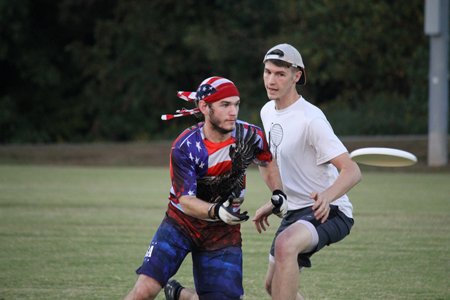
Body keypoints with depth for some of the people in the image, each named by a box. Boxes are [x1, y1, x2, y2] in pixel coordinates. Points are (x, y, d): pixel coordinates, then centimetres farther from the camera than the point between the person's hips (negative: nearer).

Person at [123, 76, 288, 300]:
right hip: (182, 223, -3)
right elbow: (186, 200, -24)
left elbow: (267, 162, 13)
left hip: (223, 231, 3)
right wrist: (217, 211, -43)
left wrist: (277, 193, -4)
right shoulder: (184, 147, -21)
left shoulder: (250, 136, -11)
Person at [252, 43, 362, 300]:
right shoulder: (268, 112, 7)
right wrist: (274, 204, 21)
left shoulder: (310, 119, -21)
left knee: (285, 244, -37)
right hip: (295, 212, 9)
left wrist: (326, 196, -45)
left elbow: (352, 171, -27)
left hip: (329, 212, -9)